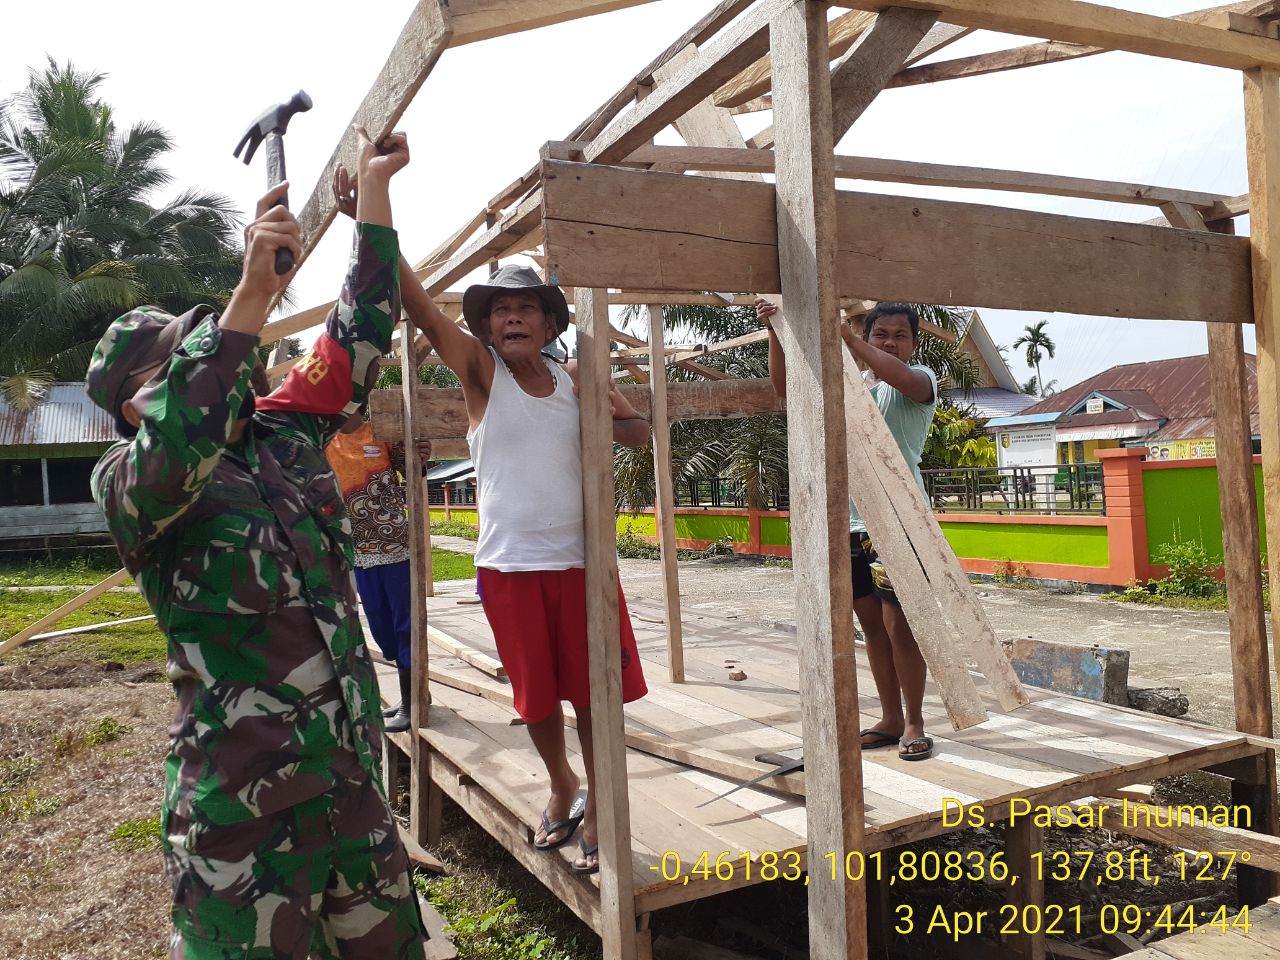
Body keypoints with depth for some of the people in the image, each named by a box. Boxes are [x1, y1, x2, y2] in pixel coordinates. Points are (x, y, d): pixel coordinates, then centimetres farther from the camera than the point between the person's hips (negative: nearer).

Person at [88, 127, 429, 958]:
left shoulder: (285, 436, 8)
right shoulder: (128, 486, -8)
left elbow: (359, 332, 11)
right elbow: (177, 446, -32)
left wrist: (375, 186, 11)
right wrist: (253, 294, -35)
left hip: (356, 781, 6)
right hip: (241, 812, -5)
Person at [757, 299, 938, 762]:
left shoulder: (919, 380, 0)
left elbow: (902, 377, -25)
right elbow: (786, 386, 8)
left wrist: (845, 335, -29)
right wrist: (775, 333, -4)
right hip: (852, 521, 6)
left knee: (899, 623, -5)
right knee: (872, 625, 11)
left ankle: (914, 723, 10)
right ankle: (890, 719, 23)